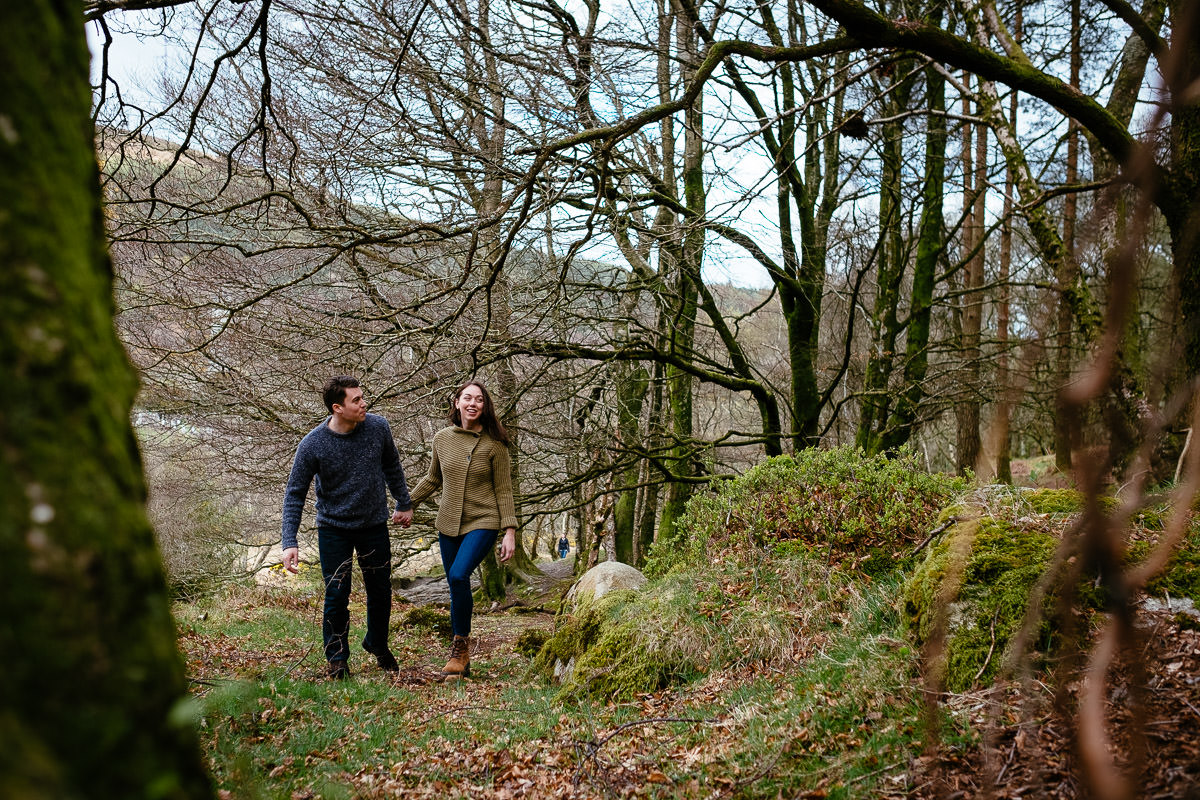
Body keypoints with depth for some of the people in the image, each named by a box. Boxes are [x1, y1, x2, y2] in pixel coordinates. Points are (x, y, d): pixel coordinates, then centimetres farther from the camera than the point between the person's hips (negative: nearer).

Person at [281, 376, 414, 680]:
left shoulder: (378, 427, -11)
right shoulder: (312, 444, -19)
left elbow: (392, 466, 9)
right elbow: (295, 494, -11)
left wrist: (404, 503, 15)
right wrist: (290, 542, -19)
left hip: (375, 525, 3)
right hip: (334, 528, -3)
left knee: (381, 592, 12)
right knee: (337, 595, -2)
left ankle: (378, 645, 37)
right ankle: (337, 659, 18)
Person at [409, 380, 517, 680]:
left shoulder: (494, 444, -6)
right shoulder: (442, 438, 4)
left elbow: (503, 491, -3)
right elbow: (433, 479, 19)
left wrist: (510, 531, -8)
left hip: (482, 523, -4)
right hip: (448, 523, 4)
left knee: (458, 576, -24)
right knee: (457, 587, 7)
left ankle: (460, 645, -5)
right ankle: (462, 660, 19)